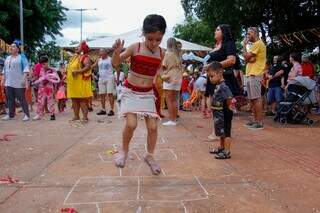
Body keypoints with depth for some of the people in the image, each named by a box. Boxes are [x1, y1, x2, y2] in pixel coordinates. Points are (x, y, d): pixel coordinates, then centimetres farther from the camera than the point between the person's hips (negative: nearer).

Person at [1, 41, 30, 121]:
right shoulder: (8, 58, 18)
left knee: (22, 99, -6)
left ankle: (27, 115, -1)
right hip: (9, 83, 7)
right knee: (10, 99, 8)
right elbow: (5, 70, 22)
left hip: (19, 82, -6)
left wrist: (25, 79, -20)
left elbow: (25, 68, -10)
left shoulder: (21, 57, -1)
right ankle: (11, 115, 15)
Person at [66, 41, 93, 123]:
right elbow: (70, 67, 32)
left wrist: (78, 71, -25)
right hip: (72, 82, 9)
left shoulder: (84, 57, -7)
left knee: (82, 100, -9)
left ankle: (85, 117, -7)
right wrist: (66, 71, 13)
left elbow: (88, 66, -22)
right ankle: (76, 116, 16)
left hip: (80, 82, -9)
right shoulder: (74, 57, 20)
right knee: (74, 100, 9)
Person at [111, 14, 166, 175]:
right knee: (131, 124, -18)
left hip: (147, 94, 3)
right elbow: (115, 64, -9)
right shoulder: (135, 48, -11)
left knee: (153, 127, -1)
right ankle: (124, 150, 10)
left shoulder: (161, 53, -1)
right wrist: (117, 51, -25)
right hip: (130, 92, -3)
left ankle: (149, 155, 23)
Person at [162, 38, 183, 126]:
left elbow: (164, 66, -7)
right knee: (174, 100, 11)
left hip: (169, 78, -6)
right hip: (178, 78, 6)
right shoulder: (178, 54, 10)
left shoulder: (168, 53, -5)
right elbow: (180, 67, 9)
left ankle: (171, 120, -7)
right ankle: (174, 119, 13)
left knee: (169, 100, -3)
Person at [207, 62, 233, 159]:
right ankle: (221, 148, 35)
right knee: (221, 132, 21)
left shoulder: (223, 86, -21)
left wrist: (228, 107, -18)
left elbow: (229, 97, -32)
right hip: (219, 114, 10)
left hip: (224, 114, -10)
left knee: (226, 132, -1)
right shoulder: (217, 86, 10)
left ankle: (227, 152, 5)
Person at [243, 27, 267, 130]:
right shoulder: (255, 45, 24)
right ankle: (255, 120, 16)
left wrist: (244, 45, -2)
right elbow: (246, 59, 16)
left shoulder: (258, 44, -8)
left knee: (256, 98, -11)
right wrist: (250, 59, -6)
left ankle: (259, 122, -9)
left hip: (255, 75, -10)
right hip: (250, 74, 10)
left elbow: (246, 57, -14)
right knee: (251, 99, 11)